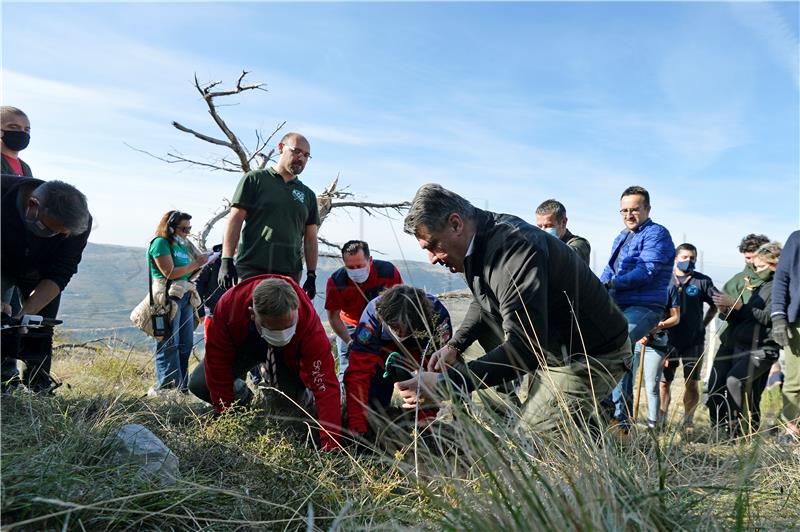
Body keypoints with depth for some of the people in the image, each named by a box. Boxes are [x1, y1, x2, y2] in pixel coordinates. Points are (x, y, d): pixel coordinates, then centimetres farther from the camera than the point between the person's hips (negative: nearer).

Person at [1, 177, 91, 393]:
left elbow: (58, 276, -28)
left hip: (40, 273, 1)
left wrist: (25, 313, -39)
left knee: (40, 330, -4)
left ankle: (37, 388, 5)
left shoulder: (80, 223, -33)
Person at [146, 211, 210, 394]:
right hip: (168, 297, -8)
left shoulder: (183, 246, 20)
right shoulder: (160, 243, -3)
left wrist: (201, 263, 5)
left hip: (185, 297, 8)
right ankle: (166, 386, -6)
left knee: (186, 344, 6)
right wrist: (195, 264, -10)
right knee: (169, 345, -8)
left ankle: (182, 386, 11)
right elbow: (170, 272, -12)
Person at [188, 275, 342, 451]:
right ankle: (243, 397, 15)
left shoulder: (308, 320, -42)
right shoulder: (228, 305, -39)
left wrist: (330, 446, -47)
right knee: (199, 384, -15)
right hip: (242, 344, 2)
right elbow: (218, 362, -26)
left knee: (294, 397, -27)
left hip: (288, 354, -1)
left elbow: (326, 385, -43)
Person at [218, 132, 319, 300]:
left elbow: (310, 239, 17)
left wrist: (311, 275, 7)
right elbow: (235, 219, 2)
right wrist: (227, 261, -8)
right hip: (250, 268, -3)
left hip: (290, 274, 3)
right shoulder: (255, 179, 8)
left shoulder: (308, 195, 18)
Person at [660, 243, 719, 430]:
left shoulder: (702, 281, 1)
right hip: (669, 339, 0)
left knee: (691, 383, 2)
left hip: (694, 341, 0)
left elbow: (716, 304, 9)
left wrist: (703, 324, 6)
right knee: (664, 382, 4)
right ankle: (660, 420, 15)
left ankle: (688, 422, 16)